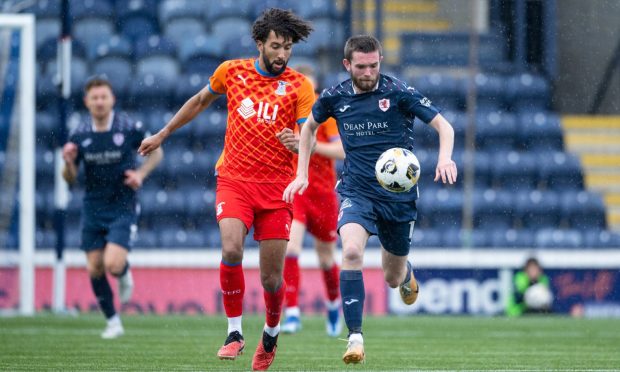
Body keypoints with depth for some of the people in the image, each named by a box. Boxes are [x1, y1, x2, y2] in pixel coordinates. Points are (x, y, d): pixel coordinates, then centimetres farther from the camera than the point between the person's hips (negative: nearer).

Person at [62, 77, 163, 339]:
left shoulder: (130, 128, -9)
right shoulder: (79, 135, -3)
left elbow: (156, 152, 7)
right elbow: (70, 179, 4)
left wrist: (141, 173, -10)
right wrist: (69, 162, -18)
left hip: (123, 207, -3)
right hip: (93, 208, 3)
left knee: (113, 264, -19)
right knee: (94, 269, 3)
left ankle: (124, 274, 19)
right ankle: (113, 322, 20)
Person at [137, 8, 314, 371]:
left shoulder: (300, 86, -2)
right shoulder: (232, 71, 3)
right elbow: (201, 100, 22)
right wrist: (163, 134, 28)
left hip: (276, 188, -1)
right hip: (234, 179, 1)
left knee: (272, 278, 0)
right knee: (231, 250, -25)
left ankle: (271, 334, 30)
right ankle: (235, 333, -10)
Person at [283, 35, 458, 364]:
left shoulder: (399, 93, -10)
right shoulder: (334, 98, -1)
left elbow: (443, 126, -8)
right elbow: (310, 127, 20)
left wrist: (445, 158, -28)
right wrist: (301, 174, 13)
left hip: (399, 195, 0)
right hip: (357, 192, 0)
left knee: (393, 279, 11)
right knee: (352, 251, -30)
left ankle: (406, 274, 52)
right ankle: (355, 337, -27)